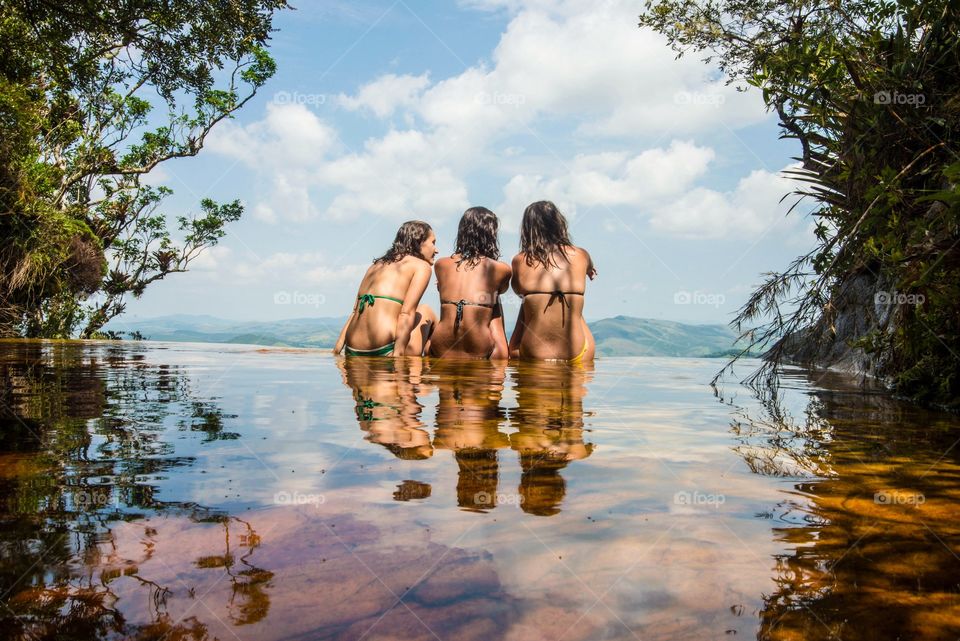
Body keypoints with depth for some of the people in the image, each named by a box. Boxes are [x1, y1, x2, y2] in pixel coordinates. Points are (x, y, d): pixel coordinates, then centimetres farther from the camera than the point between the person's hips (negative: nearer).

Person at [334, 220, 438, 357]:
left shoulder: (377, 264, 22)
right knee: (426, 312, 19)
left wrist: (337, 351, 10)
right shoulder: (421, 265, 4)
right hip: (385, 351, -6)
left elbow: (355, 311, 14)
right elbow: (406, 315, -10)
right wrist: (397, 355, -15)